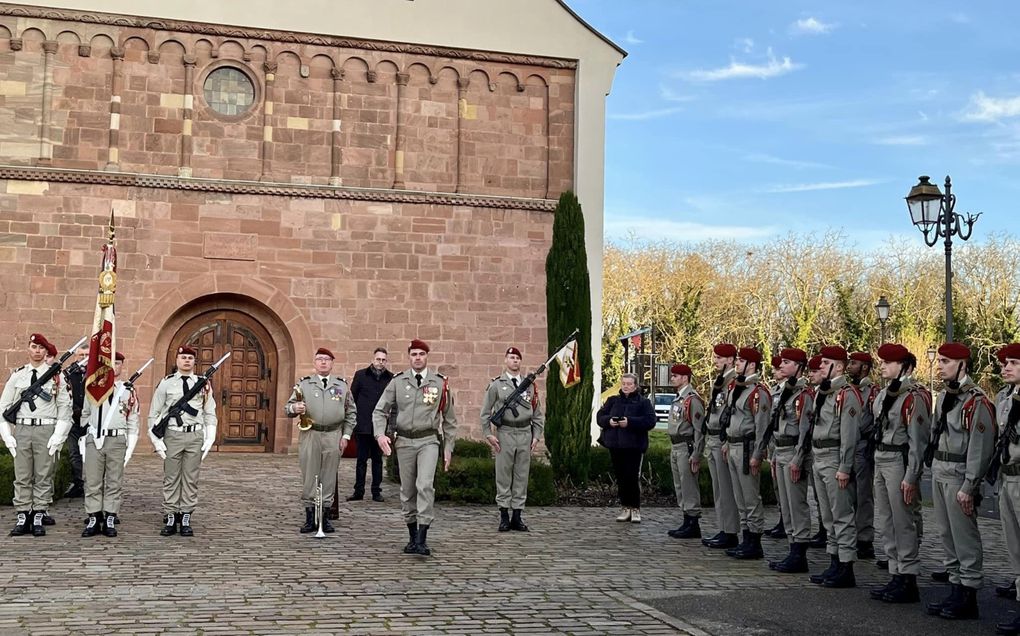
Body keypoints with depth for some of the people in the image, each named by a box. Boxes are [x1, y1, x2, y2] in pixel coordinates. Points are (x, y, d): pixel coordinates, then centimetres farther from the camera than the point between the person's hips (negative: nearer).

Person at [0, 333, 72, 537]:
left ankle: (39, 518, 6)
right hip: (21, 430, 2)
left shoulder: (56, 377, 4)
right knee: (22, 476, 3)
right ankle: (23, 518, 8)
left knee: (43, 476, 1)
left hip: (46, 430, -2)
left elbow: (64, 407, 3)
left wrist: (58, 436, -5)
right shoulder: (17, 375, 8)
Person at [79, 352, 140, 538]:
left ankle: (110, 521, 7)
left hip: (117, 441, -1)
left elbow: (133, 423, 5)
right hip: (94, 440, 1)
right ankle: (93, 520, 8)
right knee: (92, 482, 2)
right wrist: (84, 440, 9)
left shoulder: (129, 392, 5)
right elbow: (84, 415, 15)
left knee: (114, 482, 2)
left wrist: (129, 449, 0)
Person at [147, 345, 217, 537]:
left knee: (191, 479, 4)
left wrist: (209, 440, 1)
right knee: (171, 478, 3)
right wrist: (157, 441, -2)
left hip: (195, 436, 1)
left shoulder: (203, 384, 7)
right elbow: (154, 414, 4)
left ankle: (186, 518, 10)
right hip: (173, 435, -1)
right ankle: (171, 518, 10)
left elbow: (210, 414, 10)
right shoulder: (166, 383, 3)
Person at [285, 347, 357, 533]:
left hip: (333, 436, 1)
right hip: (310, 435, -1)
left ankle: (324, 517, 13)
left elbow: (351, 412, 12)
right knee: (309, 477, 2)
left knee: (329, 477, 4)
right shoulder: (304, 384, 7)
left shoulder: (342, 385, 9)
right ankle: (310, 518, 9)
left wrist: (346, 435, 4)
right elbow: (287, 408, 6)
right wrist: (294, 408, -17)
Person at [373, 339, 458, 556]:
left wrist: (448, 448, 6)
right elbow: (380, 411, 5)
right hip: (404, 441, 2)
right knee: (407, 491, 9)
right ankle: (412, 537, 22)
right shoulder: (398, 382, 3)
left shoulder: (440, 383, 1)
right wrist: (380, 434, -13)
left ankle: (422, 539, -18)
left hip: (429, 441, -2)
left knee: (425, 485, -18)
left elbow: (449, 418, 8)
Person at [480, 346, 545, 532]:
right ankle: (504, 516, 6)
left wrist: (536, 436, 5)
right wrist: (489, 434, -4)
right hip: (505, 433, -3)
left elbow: (538, 414, 14)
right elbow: (485, 412, 4)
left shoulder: (530, 386, 12)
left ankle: (517, 516, 11)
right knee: (503, 476, -1)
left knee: (522, 476, 5)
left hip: (525, 433, 3)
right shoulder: (496, 384, 3)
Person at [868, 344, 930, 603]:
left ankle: (908, 582, 6)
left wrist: (911, 477, -19)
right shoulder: (883, 395, 13)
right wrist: (877, 466, 17)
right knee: (885, 523, 13)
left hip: (899, 462, -9)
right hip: (880, 462, 9)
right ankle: (896, 576, 23)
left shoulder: (914, 397, -14)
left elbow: (918, 440, -17)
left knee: (902, 524, -3)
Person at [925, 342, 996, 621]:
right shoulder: (944, 396, 12)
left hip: (959, 475, -9)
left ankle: (968, 597, 7)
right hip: (939, 471, 9)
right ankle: (955, 589, 23)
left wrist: (969, 487, -17)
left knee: (965, 538, -1)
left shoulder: (977, 402, -15)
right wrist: (935, 470, 14)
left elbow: (981, 448, -17)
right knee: (947, 535, 14)